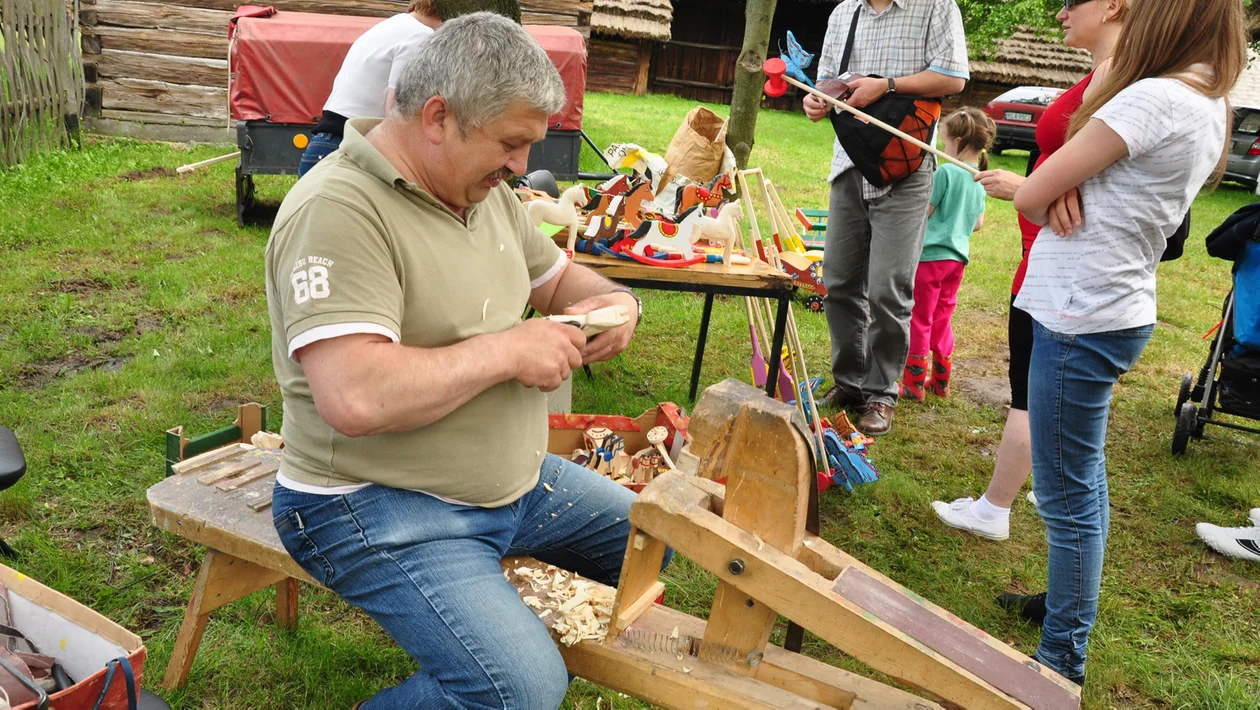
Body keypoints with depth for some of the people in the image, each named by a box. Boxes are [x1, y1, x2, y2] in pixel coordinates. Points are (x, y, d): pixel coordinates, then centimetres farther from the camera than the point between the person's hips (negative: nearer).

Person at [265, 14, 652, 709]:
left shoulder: (484, 189, 5)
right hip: (377, 506, -9)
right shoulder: (338, 210, -24)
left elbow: (557, 276, 20)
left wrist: (613, 300, -3)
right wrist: (506, 351, -24)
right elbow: (355, 399, -35)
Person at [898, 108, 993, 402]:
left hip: (930, 255, -7)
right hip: (957, 257, 7)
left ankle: (914, 385, 9)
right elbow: (979, 223, 13)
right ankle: (940, 382, 25)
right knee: (942, 321, 17)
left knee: (919, 321, 3)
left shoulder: (946, 172, -17)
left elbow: (922, 213, -15)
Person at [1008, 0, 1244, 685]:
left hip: (1080, 319, -10)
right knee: (1084, 480, 23)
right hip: (1114, 310, 10)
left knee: (1067, 497, 0)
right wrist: (1071, 186, -10)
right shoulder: (1211, 105, 10)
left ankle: (1062, 664, 13)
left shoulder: (1153, 97, -20)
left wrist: (1056, 194, 3)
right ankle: (1071, 599, 41)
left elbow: (1029, 197, -18)